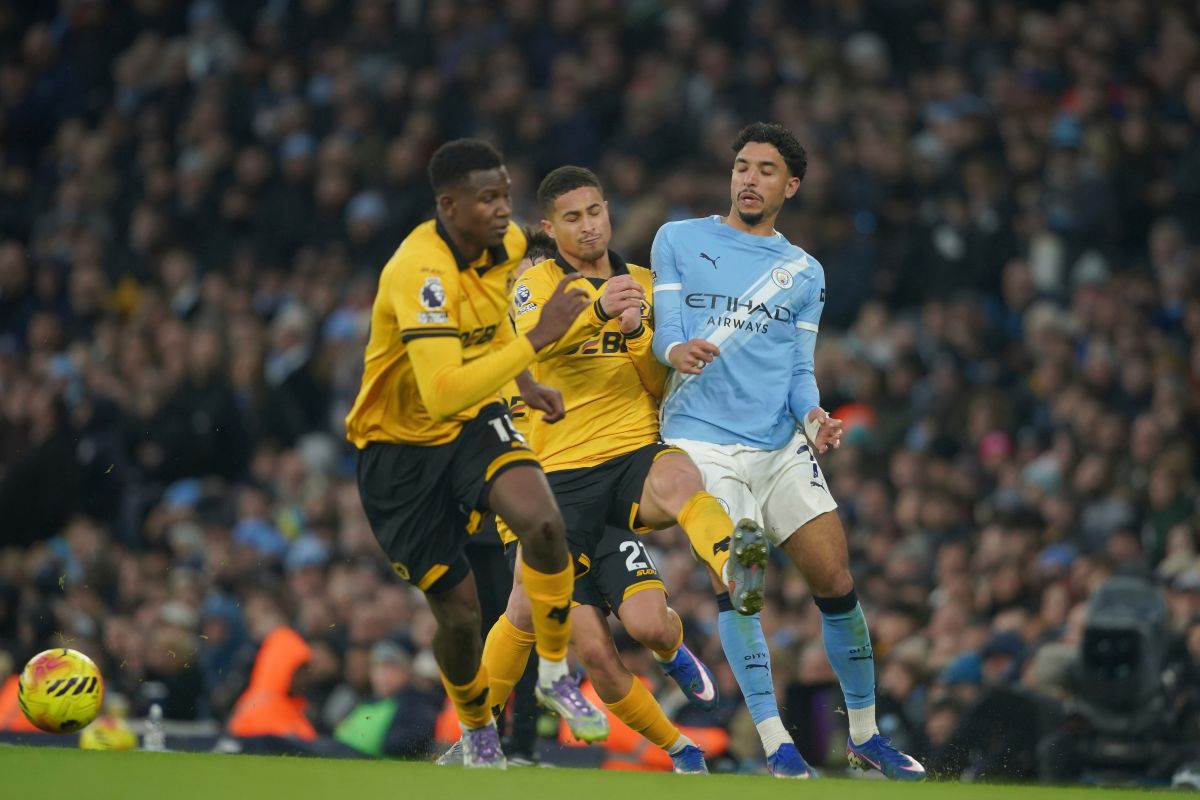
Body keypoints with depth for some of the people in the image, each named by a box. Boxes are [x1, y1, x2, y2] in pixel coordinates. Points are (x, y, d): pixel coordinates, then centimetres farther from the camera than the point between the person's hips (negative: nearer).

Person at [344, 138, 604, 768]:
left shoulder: (506, 245, -5)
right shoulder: (421, 273, -30)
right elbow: (441, 395, -40)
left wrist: (521, 381, 8)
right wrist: (536, 340, -41)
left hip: (475, 421, 5)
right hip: (400, 444, -5)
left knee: (542, 522, -27)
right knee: (459, 612, -1)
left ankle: (555, 673, -5)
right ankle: (476, 731, 30)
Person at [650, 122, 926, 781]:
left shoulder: (804, 271, 14)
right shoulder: (678, 241, 7)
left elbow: (799, 370, 11)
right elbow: (666, 333, -1)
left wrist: (812, 415, -10)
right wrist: (677, 351, -24)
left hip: (782, 447, 3)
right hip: (703, 444, -3)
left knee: (836, 581, -2)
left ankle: (865, 735, 13)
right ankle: (775, 747, -13)